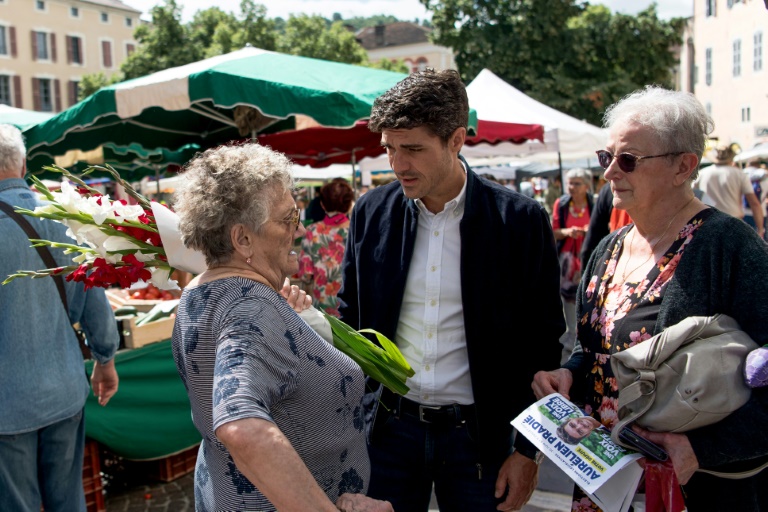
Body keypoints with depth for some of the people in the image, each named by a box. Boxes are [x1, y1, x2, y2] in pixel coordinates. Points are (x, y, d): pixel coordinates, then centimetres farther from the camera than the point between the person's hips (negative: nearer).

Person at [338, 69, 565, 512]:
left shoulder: (521, 221, -10)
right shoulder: (371, 212, -2)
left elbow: (542, 350, -4)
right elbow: (351, 317, 8)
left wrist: (528, 453, -3)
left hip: (477, 436, -2)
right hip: (388, 427, 2)